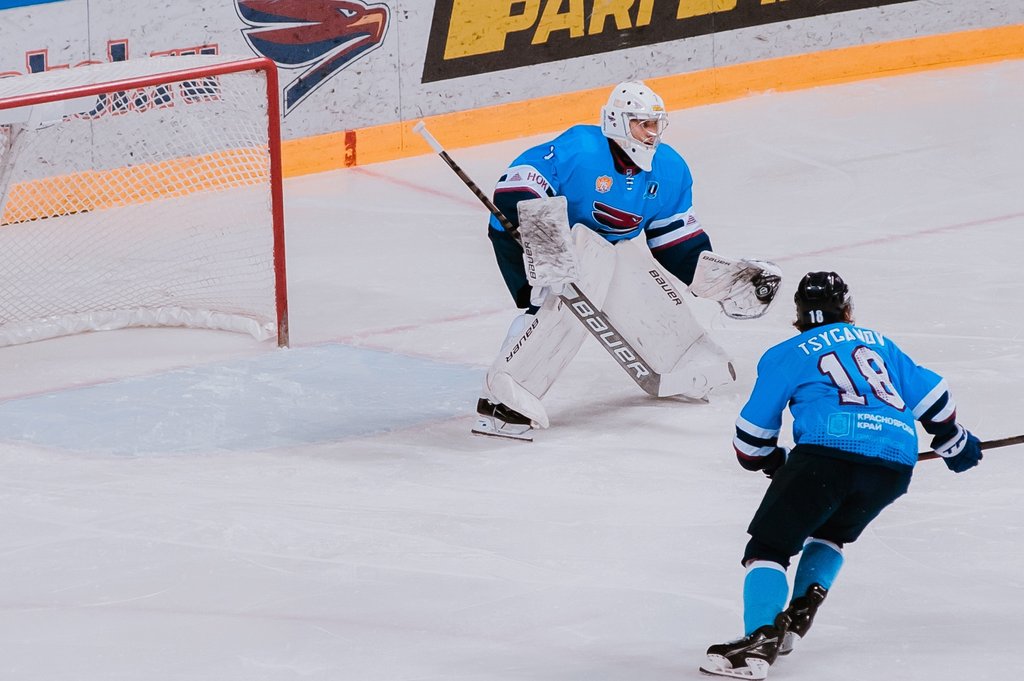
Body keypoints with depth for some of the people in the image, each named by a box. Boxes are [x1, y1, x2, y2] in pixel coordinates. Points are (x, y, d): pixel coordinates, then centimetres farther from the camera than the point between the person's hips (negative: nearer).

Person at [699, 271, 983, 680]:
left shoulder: (786, 355, 17)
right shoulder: (878, 343, 28)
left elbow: (753, 433, 16)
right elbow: (931, 393, 28)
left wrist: (772, 463, 37)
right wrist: (953, 442, 44)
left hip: (827, 453, -5)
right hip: (896, 465, 5)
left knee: (768, 547, 1)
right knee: (831, 533, 31)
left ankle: (761, 639, -20)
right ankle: (801, 610, 11)